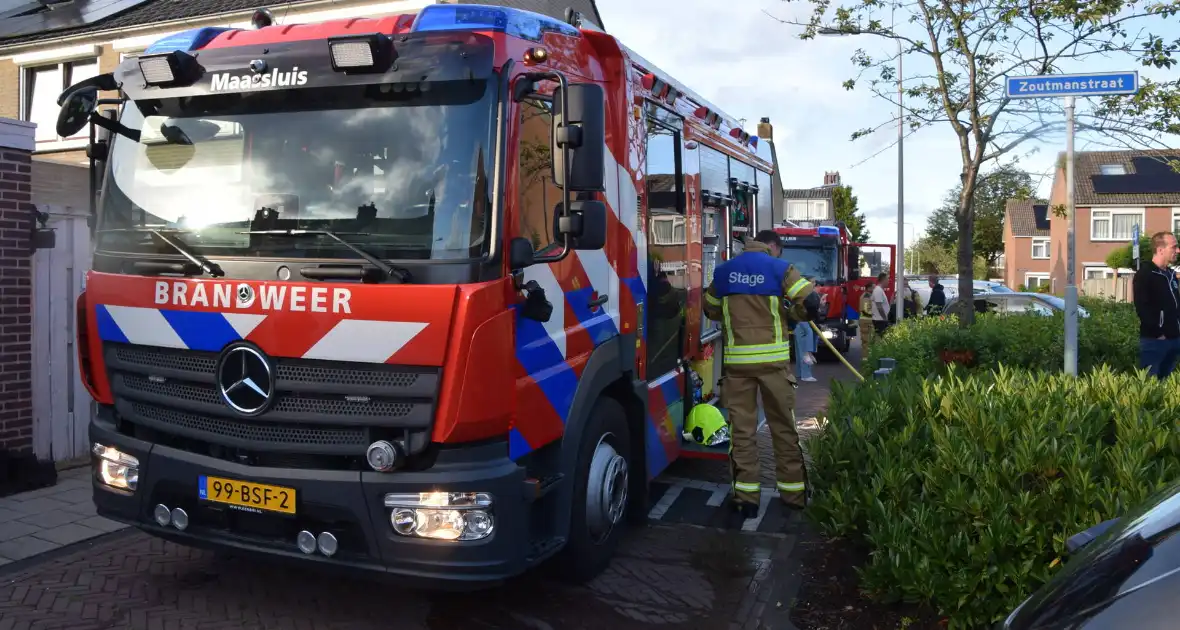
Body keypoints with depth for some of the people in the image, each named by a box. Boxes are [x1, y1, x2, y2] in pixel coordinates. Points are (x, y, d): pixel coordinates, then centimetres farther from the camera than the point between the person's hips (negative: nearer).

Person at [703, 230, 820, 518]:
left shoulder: (723, 271, 9)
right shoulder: (780, 268, -3)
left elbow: (711, 310, 21)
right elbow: (811, 303, -10)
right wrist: (791, 313, 9)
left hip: (736, 359, 2)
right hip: (773, 358, -1)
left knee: (742, 429, 6)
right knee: (783, 426, 11)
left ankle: (746, 498, 6)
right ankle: (793, 492, 20)